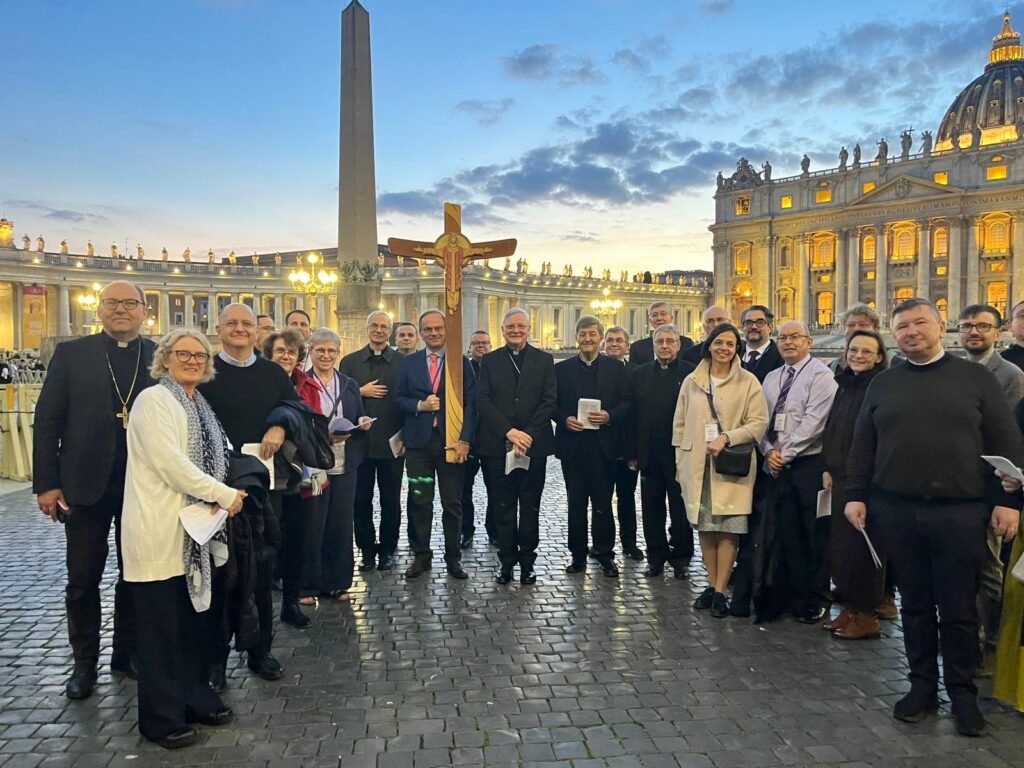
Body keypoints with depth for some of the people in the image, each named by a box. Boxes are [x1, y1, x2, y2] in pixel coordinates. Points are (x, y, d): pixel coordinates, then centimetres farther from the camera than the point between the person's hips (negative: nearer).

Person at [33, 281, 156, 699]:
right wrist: (46, 483, -6)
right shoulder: (71, 353, 0)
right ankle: (85, 661, 28)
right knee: (83, 579, 11)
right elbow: (47, 421, -1)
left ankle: (128, 652, 30)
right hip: (85, 483, 0)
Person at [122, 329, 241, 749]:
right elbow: (170, 462, -20)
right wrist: (224, 494, -15)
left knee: (194, 619, 15)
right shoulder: (153, 400, -11)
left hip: (192, 529, 8)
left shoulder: (198, 405, 15)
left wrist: (217, 498, 1)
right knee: (161, 626, 3)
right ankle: (161, 717, 16)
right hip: (159, 531, -8)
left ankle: (195, 697, 29)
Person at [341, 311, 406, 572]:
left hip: (392, 443, -1)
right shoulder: (350, 361, 7)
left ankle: (387, 550, 21)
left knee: (391, 500, 8)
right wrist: (361, 391, -11)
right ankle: (367, 550, 21)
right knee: (361, 499, 8)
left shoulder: (402, 362, 3)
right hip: (359, 442, 1)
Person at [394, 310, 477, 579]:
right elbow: (399, 398, 8)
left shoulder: (461, 362, 3)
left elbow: (470, 403, -2)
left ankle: (453, 558, 18)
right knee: (419, 501, 6)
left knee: (453, 503, 5)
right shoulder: (409, 363, 9)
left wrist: (465, 439, -11)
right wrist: (419, 405, -12)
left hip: (452, 441, -1)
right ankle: (421, 555, 20)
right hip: (418, 441, 1)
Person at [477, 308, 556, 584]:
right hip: (498, 445, 0)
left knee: (530, 507, 6)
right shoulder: (490, 361, 7)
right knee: (503, 507, 6)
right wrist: (509, 432, -13)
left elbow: (549, 401, -1)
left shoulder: (544, 360, 7)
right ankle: (506, 560, 16)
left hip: (534, 444, 0)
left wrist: (527, 435, -12)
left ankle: (527, 561, 17)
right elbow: (483, 401, -2)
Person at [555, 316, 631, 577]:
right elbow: (553, 405, 6)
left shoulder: (616, 369, 6)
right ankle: (578, 554, 18)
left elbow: (627, 404, 2)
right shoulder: (562, 369, 8)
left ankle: (605, 554, 15)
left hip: (603, 445, -1)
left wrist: (610, 416, -15)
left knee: (603, 503, 3)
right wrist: (564, 419, -12)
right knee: (576, 503, 8)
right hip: (572, 446, 1)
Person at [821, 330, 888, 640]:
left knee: (861, 545, 1)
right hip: (841, 476, 8)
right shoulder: (844, 385, 13)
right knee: (839, 543, 12)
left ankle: (867, 616, 15)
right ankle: (849, 608, 26)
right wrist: (827, 468, 11)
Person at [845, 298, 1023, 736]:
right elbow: (862, 447, 10)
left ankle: (963, 692, 24)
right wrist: (855, 496, 4)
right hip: (896, 511, 2)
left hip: (961, 512, -2)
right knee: (915, 605, 12)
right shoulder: (883, 385, 9)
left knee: (959, 609, 7)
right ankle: (922, 685, 25)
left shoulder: (976, 378, 3)